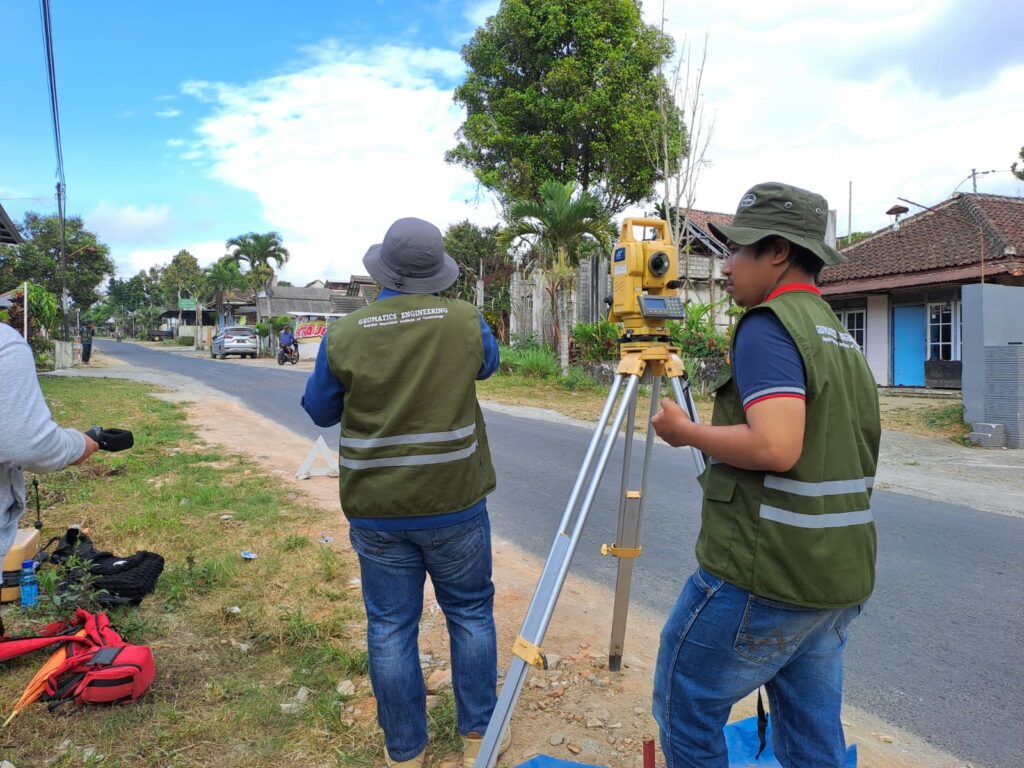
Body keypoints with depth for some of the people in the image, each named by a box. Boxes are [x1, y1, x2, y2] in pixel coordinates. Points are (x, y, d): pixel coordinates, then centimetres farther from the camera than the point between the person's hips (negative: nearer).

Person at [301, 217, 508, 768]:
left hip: (377, 511, 0)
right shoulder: (465, 322, -8)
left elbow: (319, 411, 7)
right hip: (456, 504, 0)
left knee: (390, 628, 13)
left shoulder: (344, 335, -8)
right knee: (471, 614, 18)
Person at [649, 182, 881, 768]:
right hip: (843, 580, 9)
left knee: (686, 707, 10)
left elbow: (775, 447, -27)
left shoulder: (768, 327, -14)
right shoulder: (841, 336, 14)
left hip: (762, 579, -9)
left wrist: (685, 431, -12)